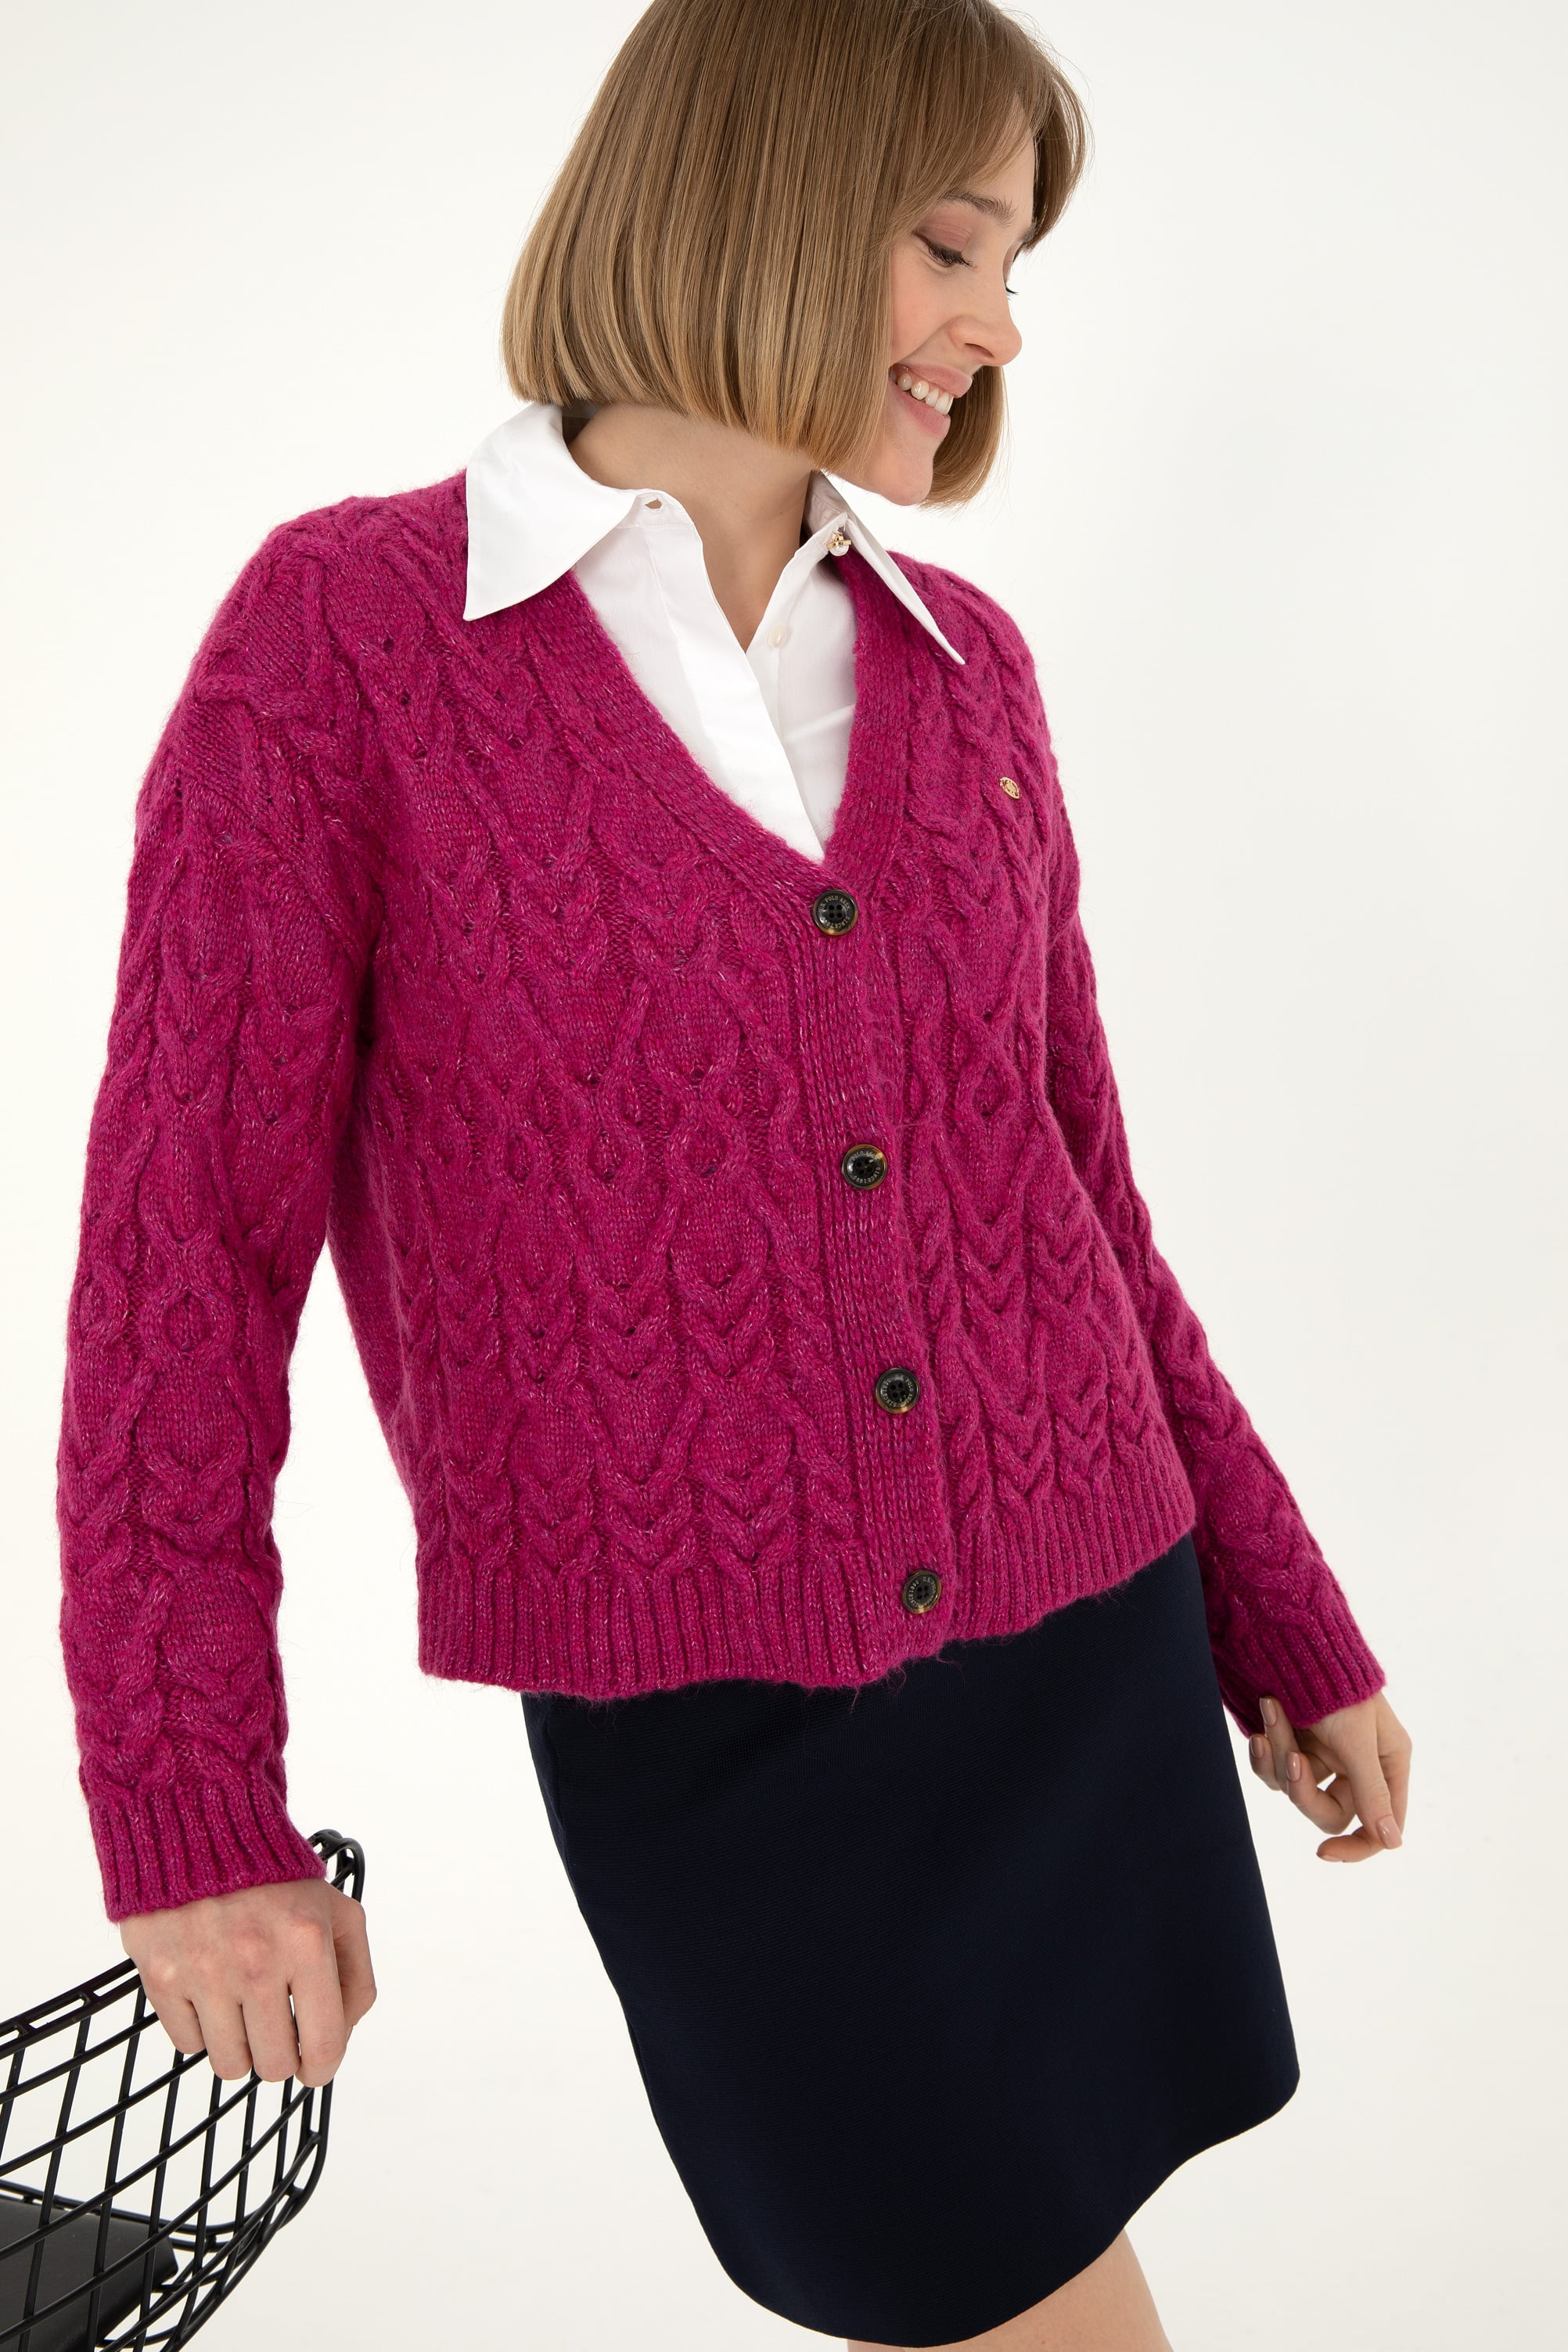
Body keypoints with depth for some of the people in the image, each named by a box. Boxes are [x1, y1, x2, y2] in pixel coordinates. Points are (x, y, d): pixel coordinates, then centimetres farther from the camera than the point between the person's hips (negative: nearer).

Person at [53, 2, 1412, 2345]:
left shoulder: (961, 666, 5)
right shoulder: (344, 629, -9)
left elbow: (1069, 1184, 11)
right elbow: (191, 1232, -9)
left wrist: (1285, 1617, 13)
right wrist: (189, 1814, -10)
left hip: (1084, 1636, 5)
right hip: (711, 1715, -4)